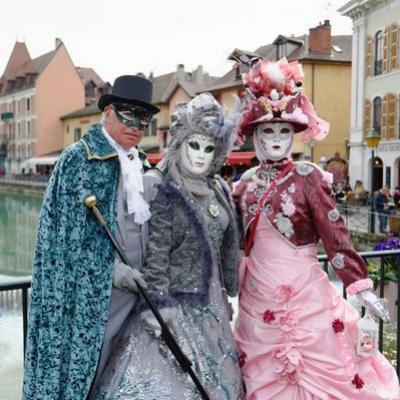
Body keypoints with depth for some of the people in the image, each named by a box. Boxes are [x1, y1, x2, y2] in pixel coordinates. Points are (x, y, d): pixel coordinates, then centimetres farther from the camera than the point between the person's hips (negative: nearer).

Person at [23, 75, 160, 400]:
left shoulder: (140, 165, 13)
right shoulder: (79, 158, -6)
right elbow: (72, 229, -11)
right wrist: (112, 268, -18)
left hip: (133, 286, 6)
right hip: (93, 291, -6)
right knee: (86, 369, 2)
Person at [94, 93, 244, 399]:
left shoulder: (219, 190, 7)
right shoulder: (166, 192, -13)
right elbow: (156, 254, -15)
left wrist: (228, 293, 16)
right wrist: (158, 304, -18)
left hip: (211, 303, 7)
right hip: (176, 301, -6)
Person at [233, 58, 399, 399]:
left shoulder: (308, 177, -8)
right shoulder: (247, 183, 5)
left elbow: (335, 236, -10)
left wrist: (361, 288, -13)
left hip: (304, 293, -4)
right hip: (258, 296, 5)